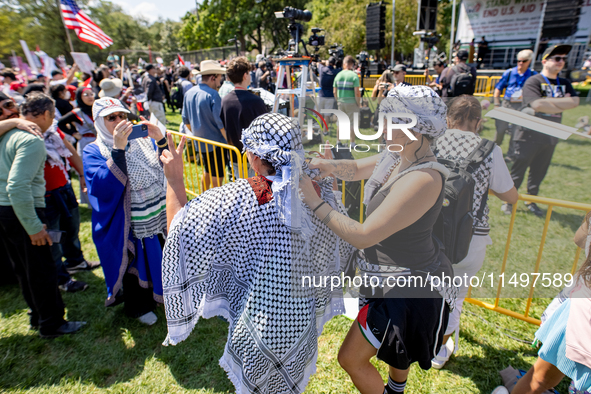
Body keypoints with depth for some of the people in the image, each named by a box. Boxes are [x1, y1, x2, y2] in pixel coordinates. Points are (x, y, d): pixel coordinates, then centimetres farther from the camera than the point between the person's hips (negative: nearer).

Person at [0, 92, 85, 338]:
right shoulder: (32, 140, -18)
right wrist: (34, 226, -23)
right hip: (22, 212, -9)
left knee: (23, 269, 20)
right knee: (41, 271, 5)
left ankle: (38, 316, 36)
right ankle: (51, 324, 20)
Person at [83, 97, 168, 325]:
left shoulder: (142, 141, 3)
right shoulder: (93, 152, -9)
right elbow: (104, 186, -25)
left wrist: (161, 140, -19)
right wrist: (118, 149, -32)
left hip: (162, 217, 4)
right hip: (128, 226, -4)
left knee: (163, 259, 19)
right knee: (135, 266, 14)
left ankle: (162, 292, 47)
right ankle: (140, 306, 40)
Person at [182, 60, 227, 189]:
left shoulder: (189, 93, 5)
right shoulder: (212, 94, -18)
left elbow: (186, 120, 12)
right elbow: (220, 122, -20)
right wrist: (229, 140, -13)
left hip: (200, 142, 8)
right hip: (216, 143, -8)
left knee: (207, 171, 23)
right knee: (217, 176, 4)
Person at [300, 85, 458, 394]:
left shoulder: (423, 179, -33)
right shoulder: (397, 157, -5)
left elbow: (362, 236, -34)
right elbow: (356, 169, 11)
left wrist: (315, 203, -27)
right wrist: (329, 167, -11)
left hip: (407, 284, -9)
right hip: (404, 274, 9)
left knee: (351, 358, 4)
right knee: (398, 343, 34)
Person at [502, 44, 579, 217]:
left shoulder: (565, 84, 13)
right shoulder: (533, 81, -8)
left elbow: (574, 101, -4)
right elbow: (537, 105, -23)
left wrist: (548, 102, -17)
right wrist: (562, 104, -11)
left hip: (550, 136, 6)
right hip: (529, 134, -6)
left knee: (539, 172, 13)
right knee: (518, 170, 0)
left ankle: (531, 201, 26)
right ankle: (508, 200, 12)